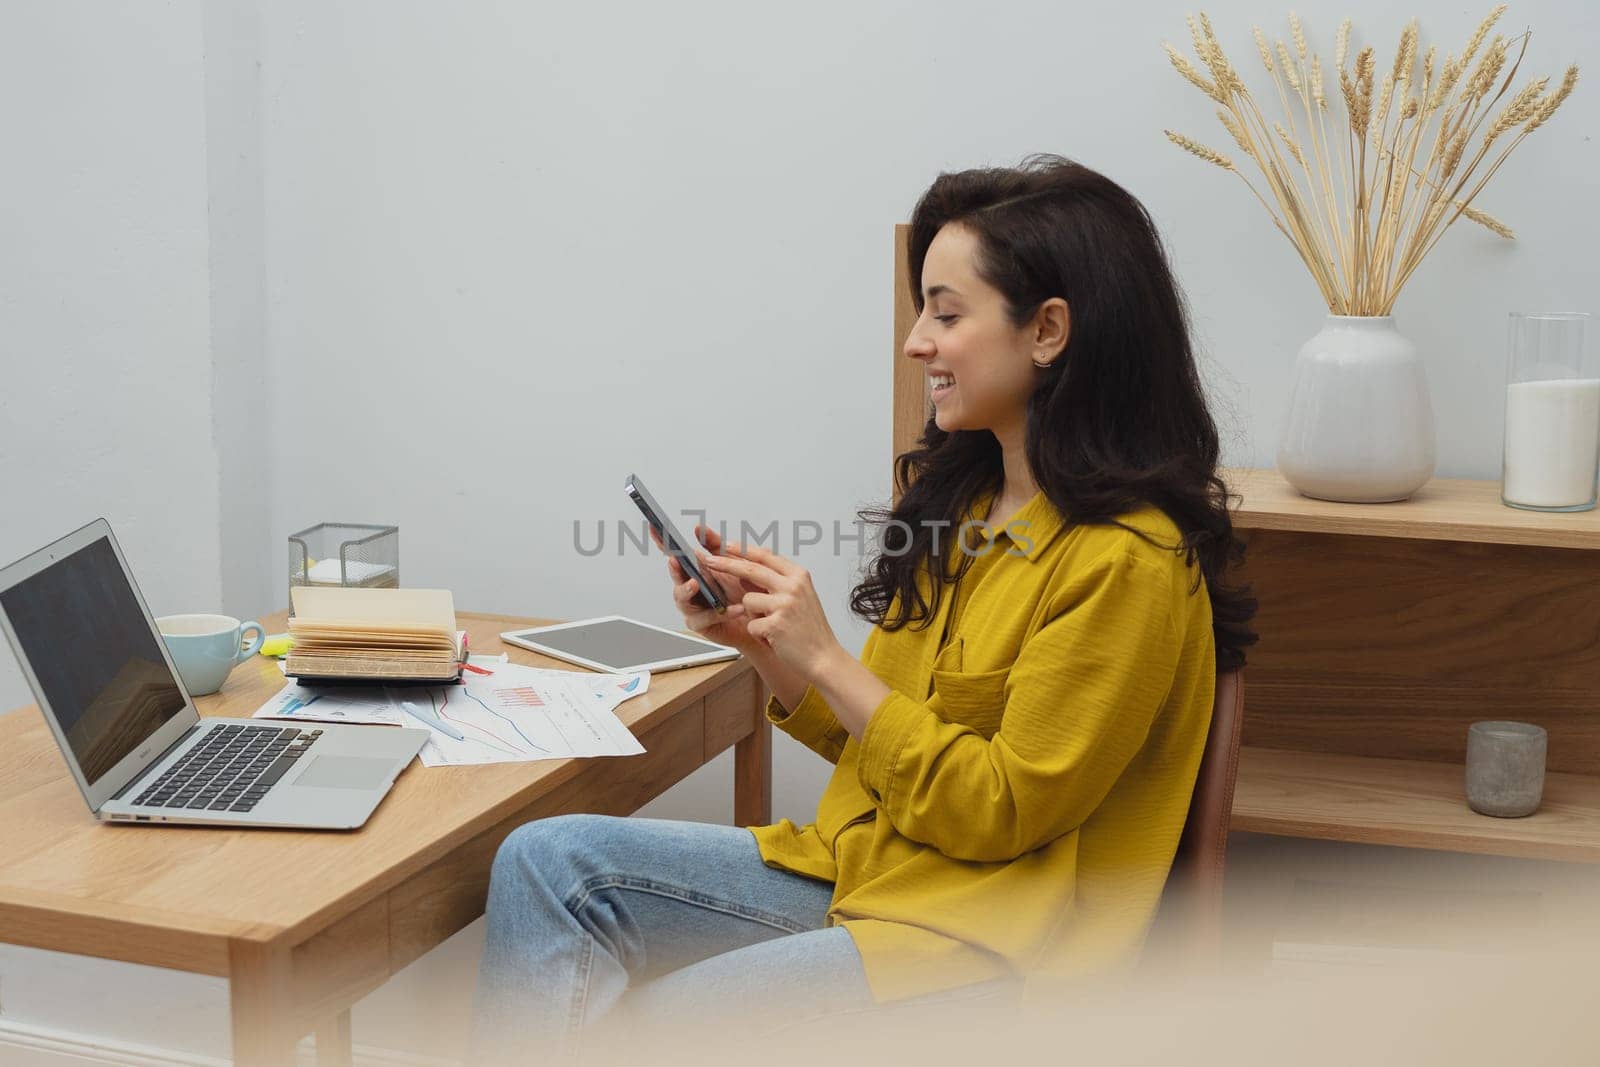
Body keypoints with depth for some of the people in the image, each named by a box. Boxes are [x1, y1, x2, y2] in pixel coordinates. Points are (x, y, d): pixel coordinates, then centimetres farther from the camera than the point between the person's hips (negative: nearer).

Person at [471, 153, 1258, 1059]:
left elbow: (998, 811, -15)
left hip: (990, 939, -8)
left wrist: (822, 655, -15)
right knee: (546, 863, -7)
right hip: (858, 865, 8)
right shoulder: (960, 500, 9)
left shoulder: (1130, 562, -16)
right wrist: (758, 641, -2)